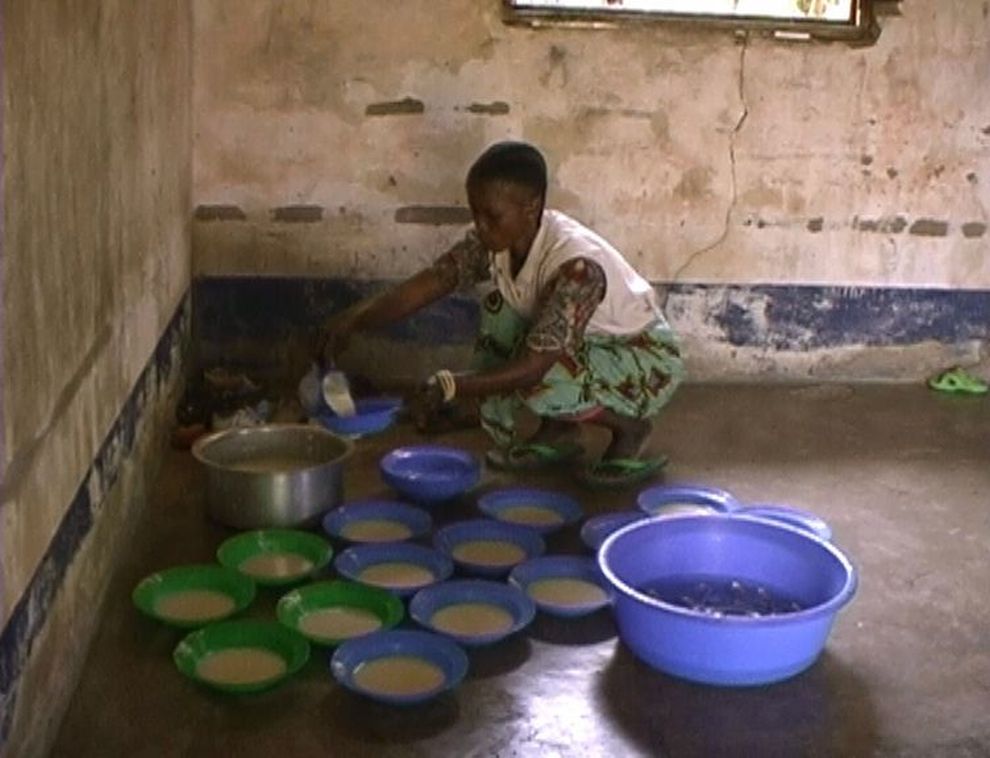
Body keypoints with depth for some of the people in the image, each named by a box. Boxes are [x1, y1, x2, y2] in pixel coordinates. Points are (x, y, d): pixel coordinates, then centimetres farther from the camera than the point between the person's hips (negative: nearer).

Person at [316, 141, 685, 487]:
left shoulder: (576, 264, -35)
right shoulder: (494, 241, -13)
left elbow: (535, 366, -38)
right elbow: (428, 283, -21)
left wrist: (450, 387, -44)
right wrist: (354, 318, -36)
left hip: (647, 358, -7)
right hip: (584, 344, 8)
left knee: (538, 383, -32)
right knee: (498, 312, -12)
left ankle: (631, 427, -3)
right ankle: (555, 433, 2)